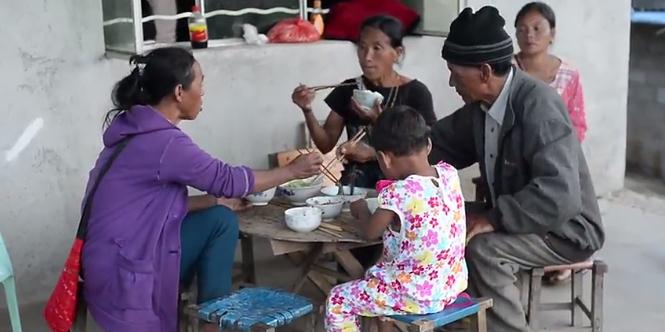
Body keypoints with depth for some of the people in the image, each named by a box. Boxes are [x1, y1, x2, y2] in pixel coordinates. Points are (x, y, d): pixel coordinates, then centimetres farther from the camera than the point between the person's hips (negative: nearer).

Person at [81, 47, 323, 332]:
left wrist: (215, 201, 11)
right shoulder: (164, 142, -20)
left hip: (127, 252, 8)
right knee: (220, 222, -5)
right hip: (122, 275, -8)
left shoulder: (141, 130, 9)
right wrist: (292, 171, 0)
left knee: (221, 220, 7)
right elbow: (228, 180, -11)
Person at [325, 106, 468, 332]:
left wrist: (361, 210, 14)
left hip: (417, 294, -7)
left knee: (337, 301, 10)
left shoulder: (397, 194, -25)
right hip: (451, 285, 8)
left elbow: (370, 232, -5)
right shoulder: (449, 174, -5)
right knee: (373, 277, 32)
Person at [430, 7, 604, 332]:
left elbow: (560, 197, -36)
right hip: (510, 216, 8)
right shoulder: (481, 103, -3)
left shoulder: (539, 106, -28)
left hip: (565, 229, -8)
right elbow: (440, 142, 13)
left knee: (483, 248, -29)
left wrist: (493, 219, -30)